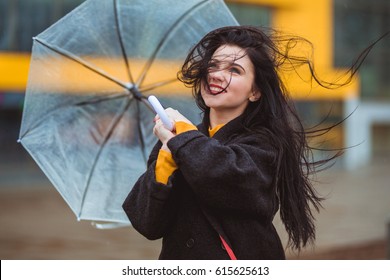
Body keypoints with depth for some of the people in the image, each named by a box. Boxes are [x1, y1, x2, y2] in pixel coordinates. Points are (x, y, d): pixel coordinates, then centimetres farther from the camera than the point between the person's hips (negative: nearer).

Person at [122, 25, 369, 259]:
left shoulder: (262, 144, -7)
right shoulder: (171, 140, 3)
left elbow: (230, 176, -28)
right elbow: (147, 224, -6)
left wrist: (183, 133, -13)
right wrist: (168, 153, -17)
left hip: (241, 272, -3)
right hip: (178, 268, 3)